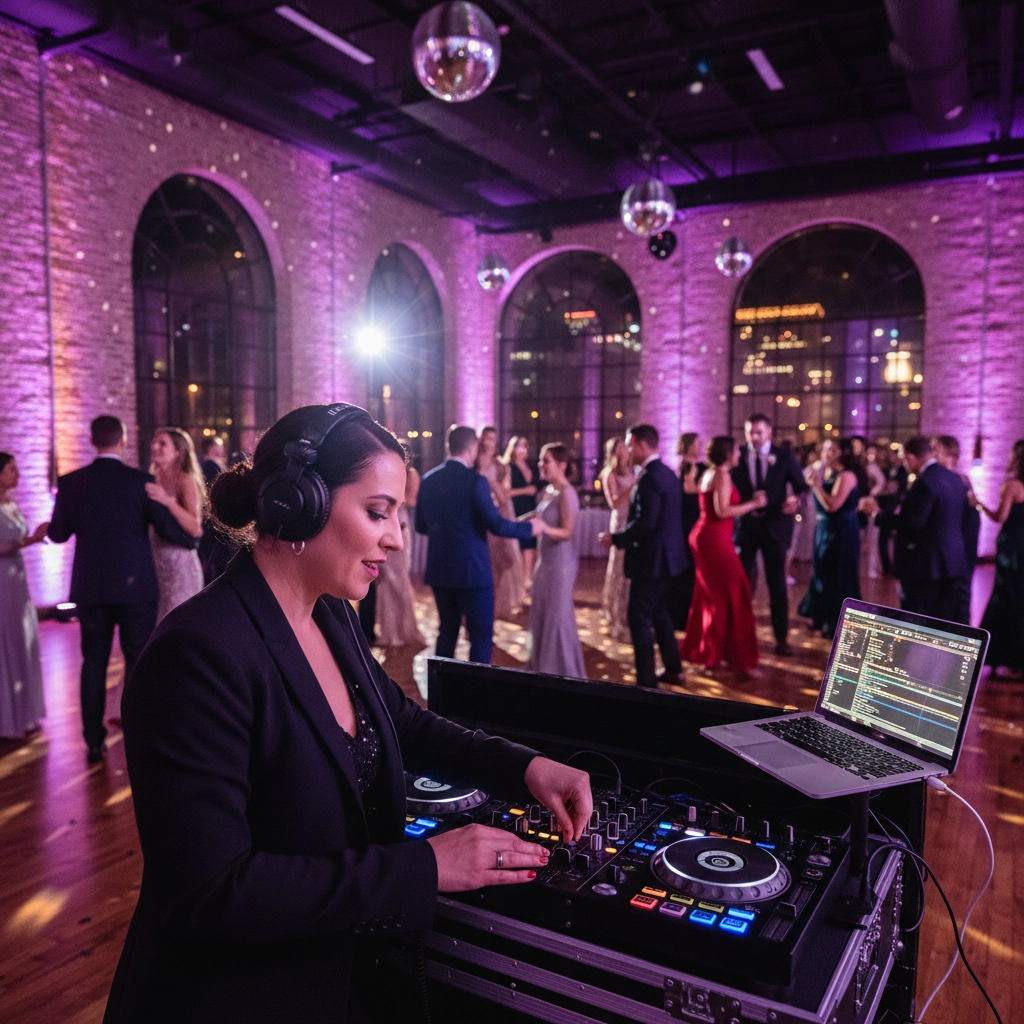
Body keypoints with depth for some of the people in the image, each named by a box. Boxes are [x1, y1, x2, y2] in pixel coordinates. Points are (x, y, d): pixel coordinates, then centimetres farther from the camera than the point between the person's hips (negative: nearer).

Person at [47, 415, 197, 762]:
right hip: (135, 586, -3)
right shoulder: (140, 481, -10)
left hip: (90, 588, 3)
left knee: (94, 662, 12)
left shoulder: (71, 483, -1)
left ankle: (94, 742, 17)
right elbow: (170, 530, -9)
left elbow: (57, 534, 7)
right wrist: (192, 537, 10)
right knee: (138, 662, 6)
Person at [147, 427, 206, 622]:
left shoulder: (185, 480, -7)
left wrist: (168, 501, -25)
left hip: (180, 563, -6)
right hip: (155, 562, 6)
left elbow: (195, 528, -18)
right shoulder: (153, 481, 10)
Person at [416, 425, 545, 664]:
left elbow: (421, 526, 11)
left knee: (447, 631, 18)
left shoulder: (428, 479, 4)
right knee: (481, 635, 4)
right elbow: (496, 525, -16)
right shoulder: (475, 481, -14)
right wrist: (530, 527, -2)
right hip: (471, 570, -6)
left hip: (439, 570, 6)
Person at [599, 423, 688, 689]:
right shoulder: (667, 472, 10)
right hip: (666, 555, 10)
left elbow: (645, 522, -27)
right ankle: (673, 669, 29)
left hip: (651, 558, -10)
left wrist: (616, 538, -15)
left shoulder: (650, 477, -20)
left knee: (639, 618, -2)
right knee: (659, 614, 20)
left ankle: (647, 680, 3)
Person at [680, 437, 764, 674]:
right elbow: (722, 511, -22)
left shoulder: (708, 474, 15)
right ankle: (736, 656, 3)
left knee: (709, 595, 17)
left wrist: (748, 503, 17)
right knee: (730, 594, -3)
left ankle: (700, 649, 25)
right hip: (715, 539, -10)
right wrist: (753, 504, -14)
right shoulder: (722, 475, -13)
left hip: (705, 537, 10)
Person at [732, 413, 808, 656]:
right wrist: (747, 506, -16)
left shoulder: (785, 455, -1)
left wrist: (796, 499, -23)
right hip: (744, 524, 1)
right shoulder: (737, 455, 0)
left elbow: (801, 485, -3)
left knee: (777, 582, 7)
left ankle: (781, 637, 16)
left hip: (775, 524, 0)